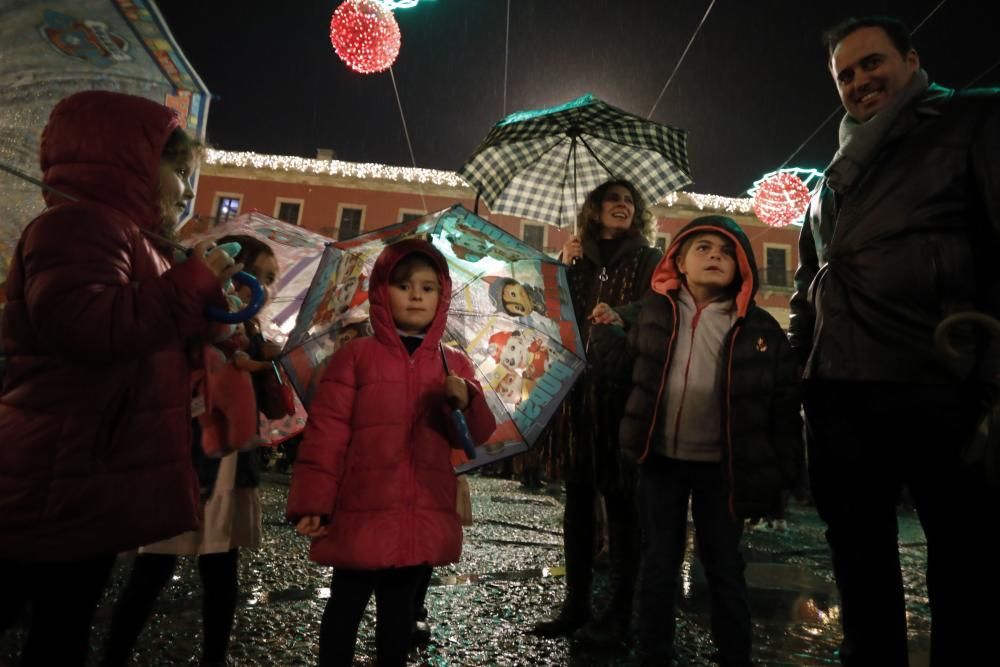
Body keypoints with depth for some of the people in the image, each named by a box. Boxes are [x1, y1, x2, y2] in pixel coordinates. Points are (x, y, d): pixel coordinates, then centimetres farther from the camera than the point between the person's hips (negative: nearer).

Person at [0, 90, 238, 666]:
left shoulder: (128, 237, 18)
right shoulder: (79, 223, -15)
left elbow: (153, 344, 27)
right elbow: (91, 328, -33)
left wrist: (206, 291, 13)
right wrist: (196, 282, -20)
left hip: (92, 490, 10)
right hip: (54, 492, -10)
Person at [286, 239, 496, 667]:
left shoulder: (454, 366, 8)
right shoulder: (356, 356, -3)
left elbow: (475, 437, 4)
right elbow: (326, 434, -5)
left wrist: (466, 402, -16)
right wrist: (313, 502, -8)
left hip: (424, 517, 3)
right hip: (363, 514, -3)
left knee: (400, 609, 18)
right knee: (345, 609, 11)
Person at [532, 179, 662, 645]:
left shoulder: (648, 261, 8)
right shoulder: (577, 260, 16)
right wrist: (564, 269, -1)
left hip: (624, 391, -3)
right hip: (578, 389, 4)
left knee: (621, 498, 1)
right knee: (578, 495, 8)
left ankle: (620, 611, 13)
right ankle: (576, 602, 21)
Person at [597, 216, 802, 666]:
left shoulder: (759, 327, -5)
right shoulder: (652, 311, -2)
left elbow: (784, 404, -2)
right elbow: (627, 361, 18)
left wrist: (784, 473, -3)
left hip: (720, 466, -1)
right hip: (661, 459, 1)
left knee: (724, 567, 14)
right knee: (658, 564, 13)